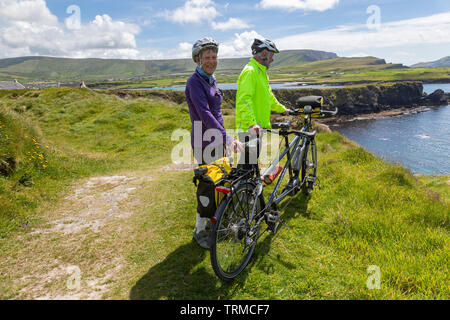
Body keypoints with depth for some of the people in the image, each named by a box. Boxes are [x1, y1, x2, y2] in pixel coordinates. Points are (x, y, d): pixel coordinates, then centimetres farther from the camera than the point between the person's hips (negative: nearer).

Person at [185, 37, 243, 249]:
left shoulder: (211, 80, 12)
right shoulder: (195, 82, -16)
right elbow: (204, 114, -28)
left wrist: (224, 138, 23)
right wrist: (228, 139, -34)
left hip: (217, 138, 9)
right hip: (204, 140, -9)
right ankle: (200, 231, 15)